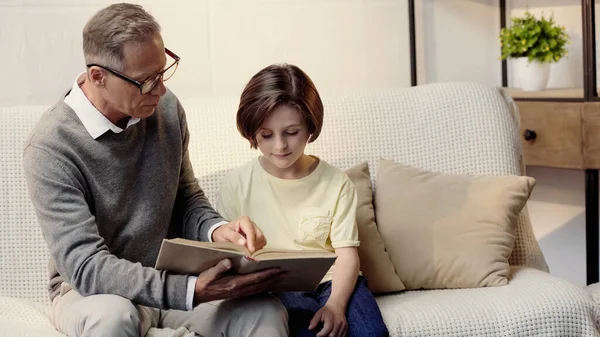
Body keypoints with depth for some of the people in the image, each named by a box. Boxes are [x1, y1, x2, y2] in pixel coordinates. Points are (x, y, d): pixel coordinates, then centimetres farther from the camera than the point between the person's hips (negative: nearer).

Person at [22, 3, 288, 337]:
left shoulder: (166, 108, -2)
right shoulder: (50, 147, -20)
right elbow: (86, 266, -25)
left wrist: (217, 229, -14)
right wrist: (192, 292, -37)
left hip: (171, 278, 3)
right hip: (90, 291, -3)